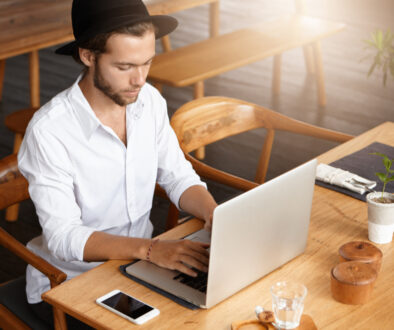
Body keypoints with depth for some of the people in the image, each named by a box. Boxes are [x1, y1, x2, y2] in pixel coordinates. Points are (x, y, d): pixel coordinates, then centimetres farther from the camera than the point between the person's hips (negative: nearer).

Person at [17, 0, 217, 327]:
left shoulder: (150, 100, -3)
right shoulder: (48, 131, -23)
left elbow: (178, 177, 4)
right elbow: (63, 237, -25)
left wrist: (214, 213, -18)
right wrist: (150, 248, -38)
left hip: (141, 263, 5)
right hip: (70, 283, -5)